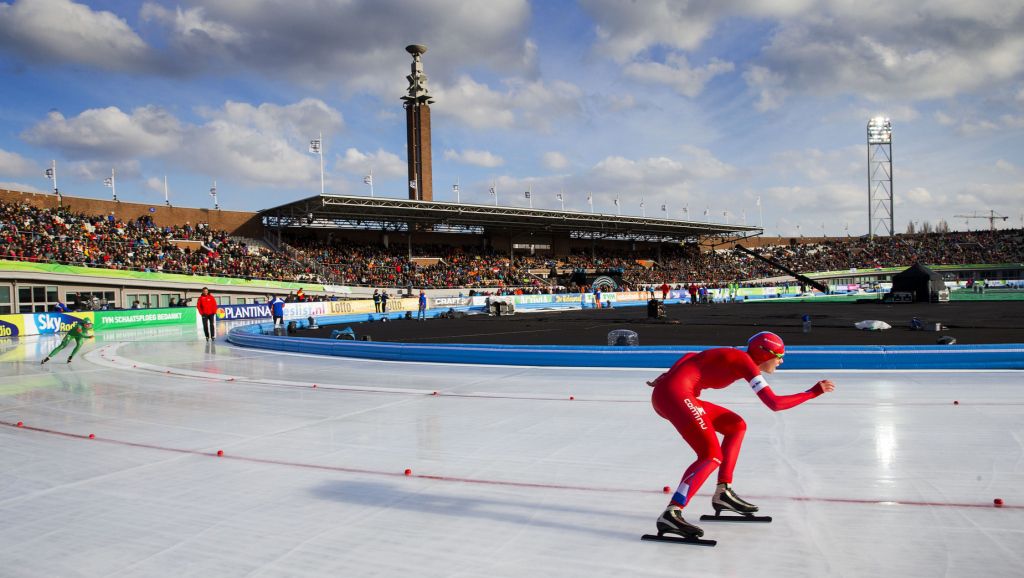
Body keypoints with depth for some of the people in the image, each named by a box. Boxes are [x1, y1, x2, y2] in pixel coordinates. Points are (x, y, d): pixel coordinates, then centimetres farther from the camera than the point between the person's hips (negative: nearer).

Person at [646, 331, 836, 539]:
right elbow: (775, 404, -12)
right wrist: (813, 392, -2)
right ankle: (671, 514, -26)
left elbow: (690, 357, 23)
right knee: (712, 456, -16)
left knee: (736, 426, 19)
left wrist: (666, 378, 17)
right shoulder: (745, 361, -6)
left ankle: (723, 492, 19)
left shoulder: (734, 356, 20)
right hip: (675, 393, -10)